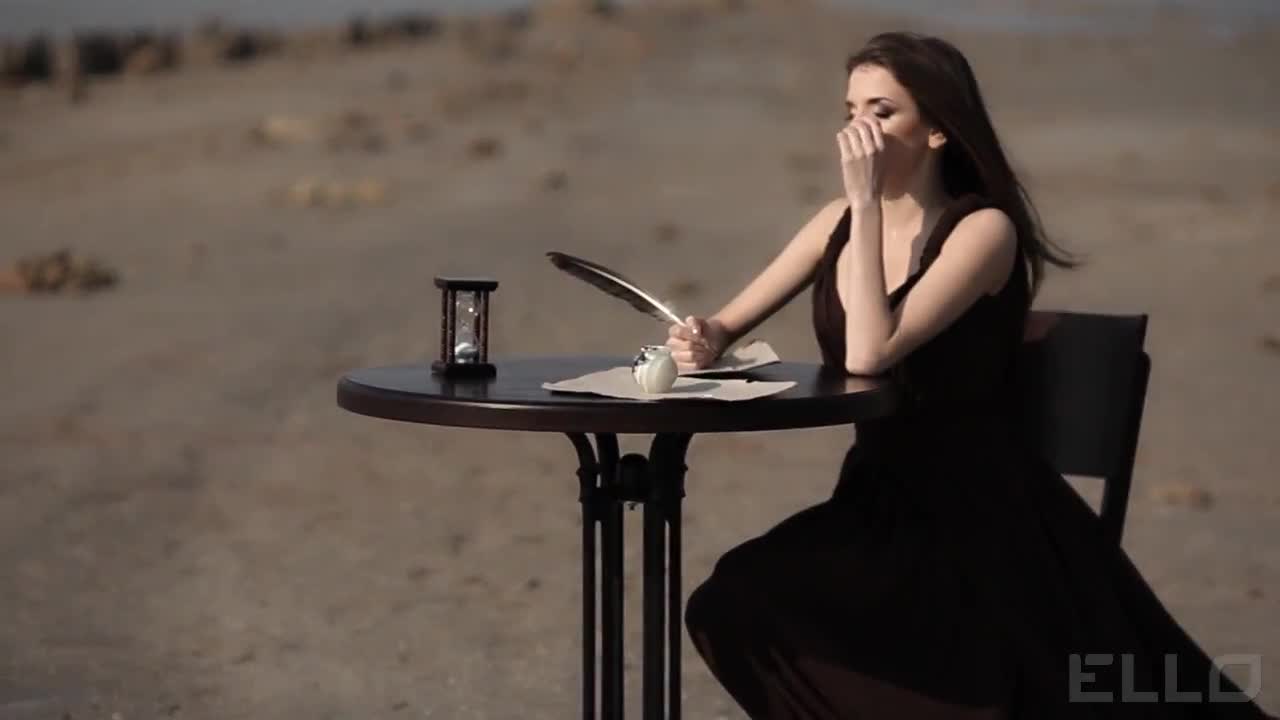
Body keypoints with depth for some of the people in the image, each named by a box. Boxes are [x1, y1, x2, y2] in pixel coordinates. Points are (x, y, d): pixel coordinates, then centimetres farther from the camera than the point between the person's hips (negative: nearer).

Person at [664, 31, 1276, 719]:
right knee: (733, 607, -19)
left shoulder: (984, 229, -13)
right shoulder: (841, 222, 7)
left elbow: (869, 353, -25)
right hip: (878, 498, 6)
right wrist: (704, 339, -13)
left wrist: (868, 203, -21)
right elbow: (729, 324, 10)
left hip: (979, 511, -6)